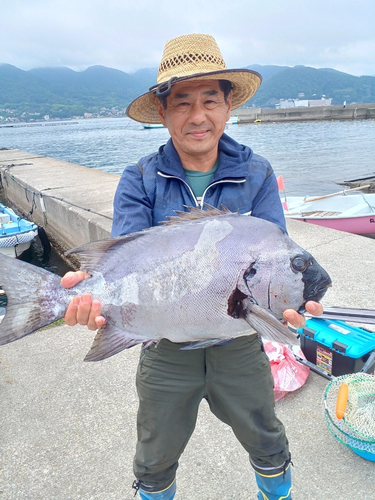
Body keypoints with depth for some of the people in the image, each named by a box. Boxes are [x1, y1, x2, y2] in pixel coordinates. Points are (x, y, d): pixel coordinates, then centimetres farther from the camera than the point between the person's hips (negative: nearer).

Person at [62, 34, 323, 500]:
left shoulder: (257, 174, -7)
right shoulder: (139, 180, -10)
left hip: (239, 345, 1)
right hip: (167, 348, 0)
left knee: (269, 447, 25)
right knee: (155, 462, 23)